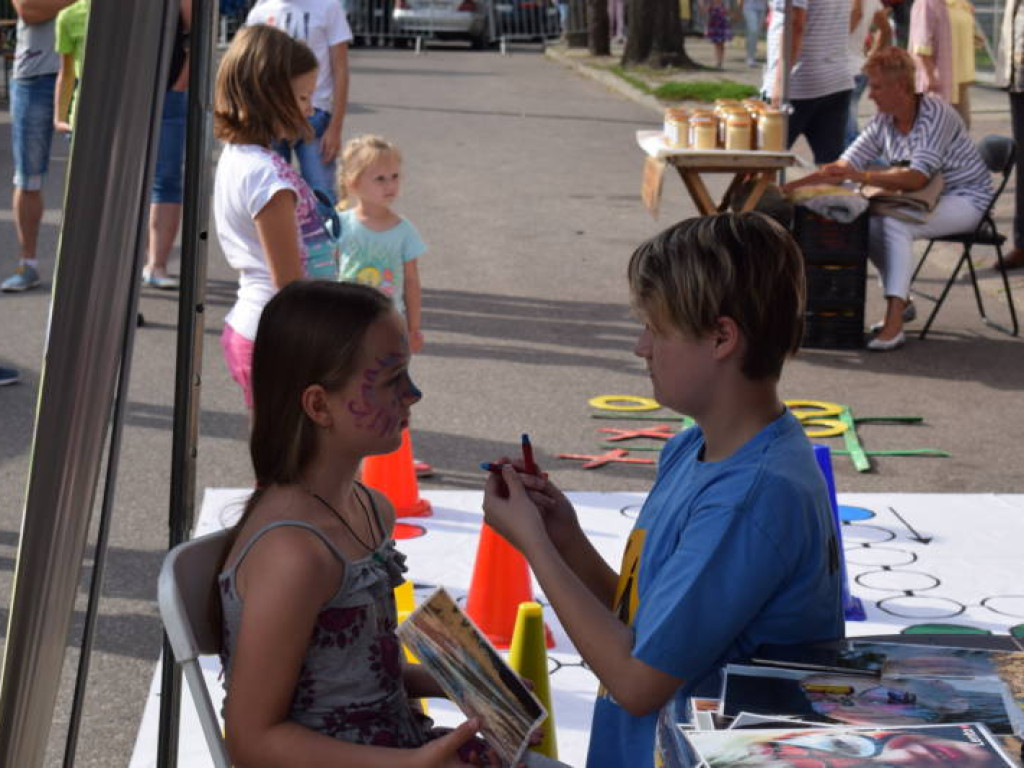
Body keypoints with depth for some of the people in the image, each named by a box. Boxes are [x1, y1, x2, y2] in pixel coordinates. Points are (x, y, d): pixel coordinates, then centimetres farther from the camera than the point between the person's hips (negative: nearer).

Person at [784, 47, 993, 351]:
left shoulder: (935, 113, -22)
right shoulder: (884, 120, 1)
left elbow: (917, 178, -32)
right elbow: (844, 166, -1)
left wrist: (862, 176, -40)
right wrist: (791, 187, -10)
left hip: (965, 200, -8)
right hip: (926, 200, 8)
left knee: (894, 223, -31)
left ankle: (894, 324, -35)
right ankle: (902, 302, 3)